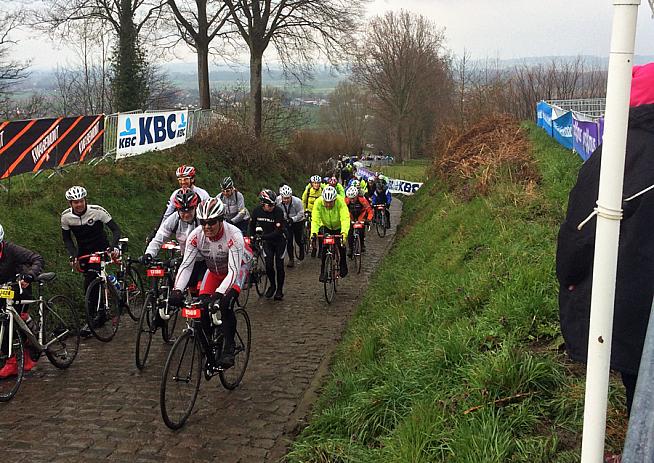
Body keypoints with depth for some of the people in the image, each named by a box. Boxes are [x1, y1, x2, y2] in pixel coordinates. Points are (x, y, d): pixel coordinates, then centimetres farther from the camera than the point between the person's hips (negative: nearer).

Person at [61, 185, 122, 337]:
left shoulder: (97, 211, -20)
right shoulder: (66, 216, -10)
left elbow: (116, 229, -18)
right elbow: (67, 239, 1)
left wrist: (114, 246, -34)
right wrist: (73, 257, -13)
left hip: (100, 249, -4)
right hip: (83, 251, 4)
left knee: (89, 283, -17)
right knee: (91, 282, 5)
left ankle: (92, 320, -11)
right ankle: (100, 313, 26)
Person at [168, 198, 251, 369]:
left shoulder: (233, 235, -37)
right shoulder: (196, 236, -26)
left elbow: (233, 270, -42)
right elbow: (186, 265, -29)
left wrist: (219, 293, -56)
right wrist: (177, 290, -46)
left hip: (237, 268, -4)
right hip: (214, 271, 4)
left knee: (225, 305, -27)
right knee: (202, 307, -14)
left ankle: (228, 350, -14)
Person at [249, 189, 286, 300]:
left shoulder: (278, 211, -26)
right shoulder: (257, 211, -14)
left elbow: (278, 231, -31)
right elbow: (252, 224, 6)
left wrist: (263, 237, -37)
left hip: (279, 240, -3)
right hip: (267, 241, 3)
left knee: (279, 265, -2)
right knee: (269, 264, -8)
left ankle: (279, 289, 13)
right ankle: (272, 285, 17)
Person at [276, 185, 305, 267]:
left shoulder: (297, 201, -29)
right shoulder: (278, 200, -21)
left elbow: (301, 214, -21)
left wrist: (293, 219, -33)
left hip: (298, 221, -2)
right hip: (286, 222, 2)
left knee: (298, 240, 3)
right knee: (288, 240, -7)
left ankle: (302, 249, 38)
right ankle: (291, 258, 6)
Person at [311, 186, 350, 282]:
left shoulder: (340, 202, -34)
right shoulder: (318, 203, -29)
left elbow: (345, 219, -42)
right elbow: (315, 219, -33)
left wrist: (344, 233, -57)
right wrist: (313, 233, -50)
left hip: (339, 227, -1)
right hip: (325, 226, 1)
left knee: (341, 247, -12)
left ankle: (343, 267, 15)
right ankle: (323, 272, 0)